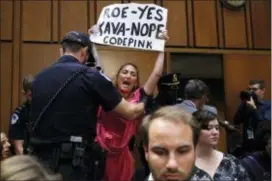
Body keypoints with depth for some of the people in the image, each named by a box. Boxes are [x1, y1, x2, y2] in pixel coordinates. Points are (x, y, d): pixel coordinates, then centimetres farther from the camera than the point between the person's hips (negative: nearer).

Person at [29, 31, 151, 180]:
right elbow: (129, 112, -1)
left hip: (40, 158, 6)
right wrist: (145, 103, 20)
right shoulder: (89, 76, -9)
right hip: (74, 162, -5)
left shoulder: (40, 77, 7)